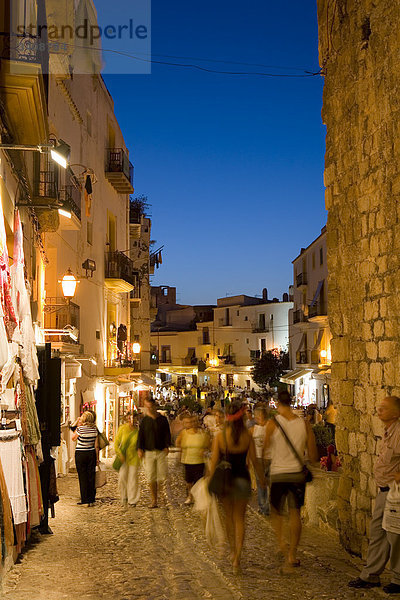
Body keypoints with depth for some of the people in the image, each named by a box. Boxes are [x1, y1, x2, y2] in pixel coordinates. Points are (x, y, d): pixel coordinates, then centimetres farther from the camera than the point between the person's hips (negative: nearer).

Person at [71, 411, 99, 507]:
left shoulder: (80, 428, -14)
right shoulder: (94, 429, -1)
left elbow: (73, 438, 4)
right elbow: (96, 446, 3)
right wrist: (97, 458, 9)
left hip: (80, 454, -4)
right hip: (91, 453, 4)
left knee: (83, 477, 3)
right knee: (91, 477, 9)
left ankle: (85, 500, 3)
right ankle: (91, 500, 13)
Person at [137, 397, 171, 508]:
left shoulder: (163, 419, 5)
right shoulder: (144, 420, 7)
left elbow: (167, 433, 5)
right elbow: (140, 435, 6)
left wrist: (167, 446, -8)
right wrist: (139, 449, -4)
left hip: (161, 451, 0)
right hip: (148, 452, 0)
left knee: (162, 477, -7)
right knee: (151, 478, 0)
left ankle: (157, 486, 24)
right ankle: (154, 501, 8)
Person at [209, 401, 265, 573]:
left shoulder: (220, 436, -9)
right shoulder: (247, 436, -7)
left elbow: (214, 461, -8)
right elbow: (254, 460, -1)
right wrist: (262, 478, 14)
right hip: (242, 479, 0)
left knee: (229, 516, 21)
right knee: (239, 519, 9)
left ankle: (233, 551, 32)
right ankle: (237, 557, -4)